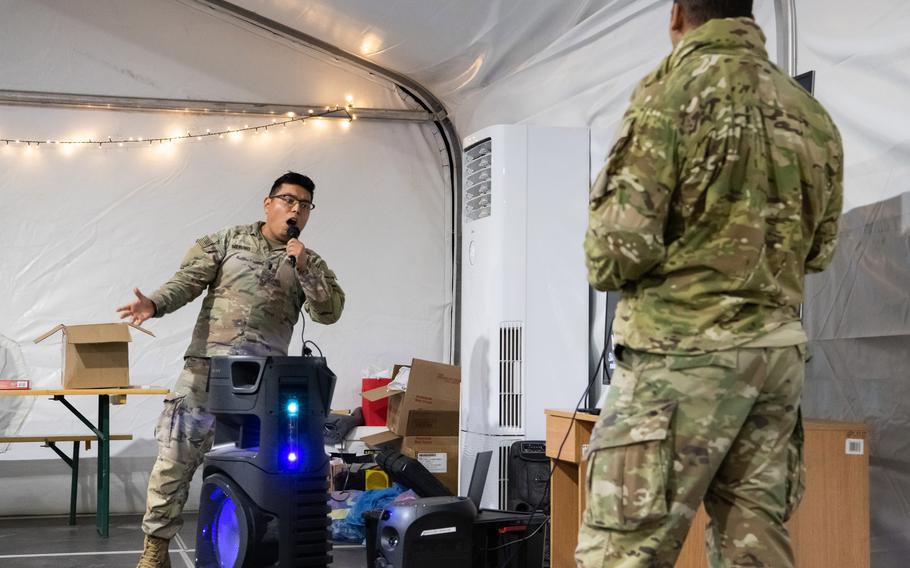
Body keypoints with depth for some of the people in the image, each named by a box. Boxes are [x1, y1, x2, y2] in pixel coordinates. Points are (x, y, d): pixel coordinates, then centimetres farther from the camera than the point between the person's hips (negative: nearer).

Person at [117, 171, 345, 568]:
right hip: (206, 368, -1)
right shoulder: (226, 242, 9)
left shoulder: (311, 265, 14)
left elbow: (330, 312, 2)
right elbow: (188, 280, -2)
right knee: (175, 457, -3)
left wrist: (303, 267, -9)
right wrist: (155, 304, -20)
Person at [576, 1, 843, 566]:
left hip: (683, 352, -7)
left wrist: (605, 265, 6)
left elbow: (624, 241, -14)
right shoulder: (812, 113, 12)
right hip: (779, 350, 7)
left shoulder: (675, 89, -9)